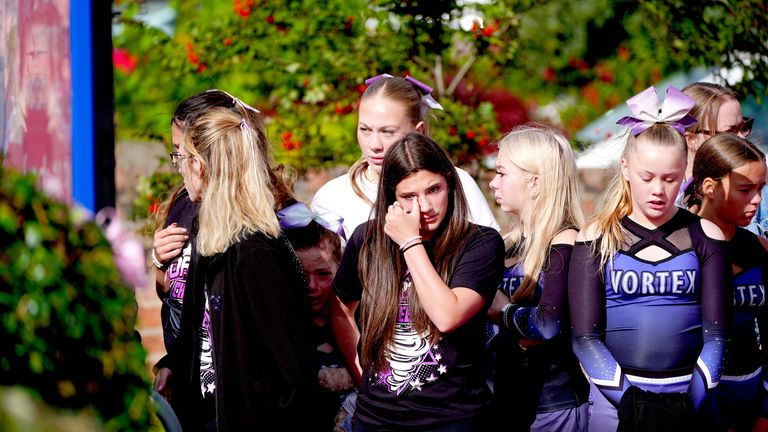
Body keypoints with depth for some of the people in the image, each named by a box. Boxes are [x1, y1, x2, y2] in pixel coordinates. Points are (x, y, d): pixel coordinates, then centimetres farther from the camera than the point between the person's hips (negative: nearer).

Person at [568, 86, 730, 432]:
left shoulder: (705, 236, 4)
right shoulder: (597, 238, 1)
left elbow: (715, 334, 0)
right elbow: (585, 337, -5)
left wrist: (691, 403, -13)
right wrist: (630, 401, -16)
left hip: (688, 394, 1)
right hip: (616, 393, -1)